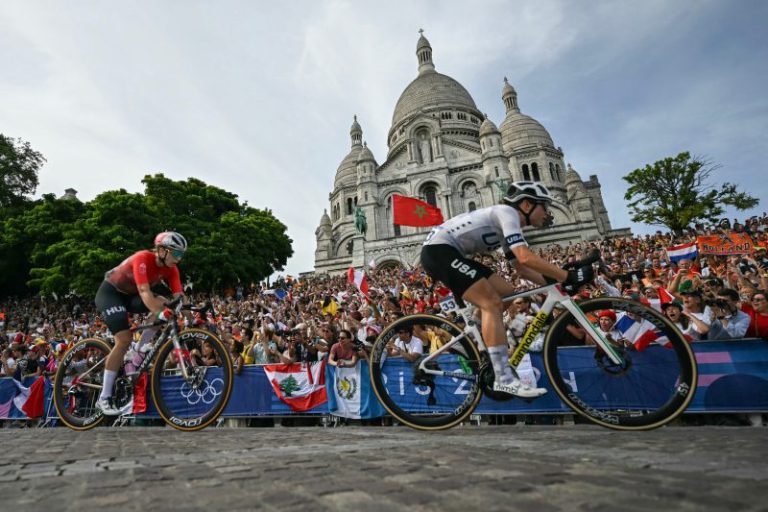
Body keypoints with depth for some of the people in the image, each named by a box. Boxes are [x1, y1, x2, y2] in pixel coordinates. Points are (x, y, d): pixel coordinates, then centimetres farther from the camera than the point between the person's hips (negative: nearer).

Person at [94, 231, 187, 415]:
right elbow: (144, 291, -43)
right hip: (110, 292, -6)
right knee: (124, 339, -20)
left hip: (130, 295, 6)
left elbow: (179, 295, -19)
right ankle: (104, 398, -7)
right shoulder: (142, 259, -30)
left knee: (163, 303, -22)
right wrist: (159, 314, -55)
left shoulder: (170, 268, -12)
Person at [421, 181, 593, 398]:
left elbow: (521, 268, 20)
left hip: (450, 253, 10)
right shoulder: (507, 212, -11)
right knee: (492, 304, -16)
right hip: (439, 249, -10)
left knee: (507, 292, 9)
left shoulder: (508, 226, 18)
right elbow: (525, 257, -24)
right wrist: (568, 276, -19)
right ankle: (504, 378, -13)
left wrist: (556, 282, 13)